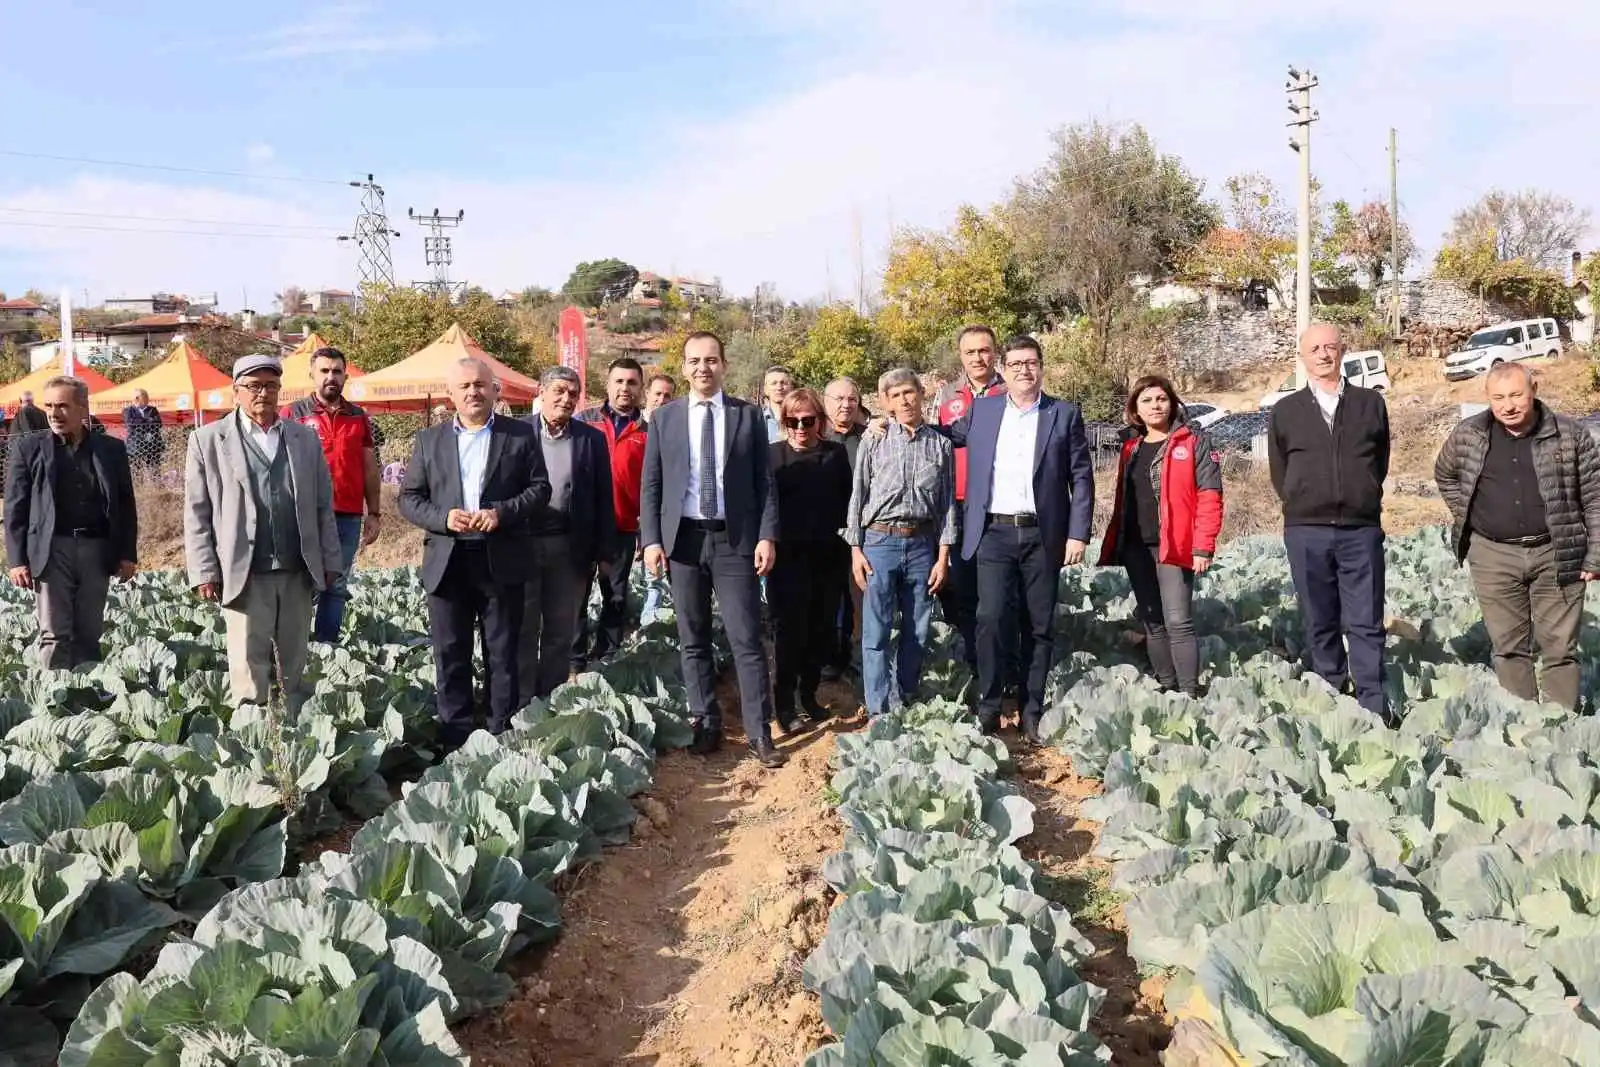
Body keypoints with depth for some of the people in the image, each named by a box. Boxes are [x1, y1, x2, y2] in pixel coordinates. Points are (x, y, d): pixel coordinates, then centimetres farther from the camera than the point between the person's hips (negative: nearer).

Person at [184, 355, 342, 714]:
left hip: (298, 575, 3)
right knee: (248, 671, -1)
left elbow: (323, 507, 12)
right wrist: (204, 572, -5)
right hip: (245, 576, -3)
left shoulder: (306, 439, 12)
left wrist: (330, 562, 7)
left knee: (295, 671, 10)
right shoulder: (208, 440, 4)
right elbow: (196, 513, 2)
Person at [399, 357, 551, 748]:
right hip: (446, 562, 2)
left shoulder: (521, 435, 5)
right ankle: (455, 742, 14)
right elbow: (409, 499, 7)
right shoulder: (428, 440, 10)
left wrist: (503, 512, -15)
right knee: (450, 657, 5)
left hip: (502, 561, -1)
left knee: (503, 654, 6)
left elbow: (540, 488, 1)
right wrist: (444, 518, -12)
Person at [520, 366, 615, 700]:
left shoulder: (592, 439, 5)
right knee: (522, 630, 6)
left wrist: (605, 553, 2)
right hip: (522, 544, -1)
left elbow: (603, 499, 5)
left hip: (570, 549, 1)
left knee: (561, 632, 9)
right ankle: (521, 705, 15)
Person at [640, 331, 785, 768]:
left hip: (735, 539, -1)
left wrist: (767, 536, -6)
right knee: (693, 640, 8)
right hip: (682, 539, 2)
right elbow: (651, 486, 5)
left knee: (747, 640, -2)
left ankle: (759, 733, 4)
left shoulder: (748, 416, 4)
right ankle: (705, 725, 19)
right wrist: (652, 540, -4)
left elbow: (765, 483, 3)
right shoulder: (663, 418, 7)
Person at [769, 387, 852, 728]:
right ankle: (784, 705, 7)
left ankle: (809, 695, 23)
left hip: (828, 557, 3)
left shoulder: (837, 453, 7)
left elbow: (849, 499, 8)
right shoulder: (773, 455, 1)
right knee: (789, 630, -1)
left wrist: (847, 540, 2)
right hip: (788, 556, -3)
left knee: (822, 629, 8)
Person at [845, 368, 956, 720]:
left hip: (922, 544, 2)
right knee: (875, 632, -2)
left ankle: (905, 704, 22)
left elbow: (948, 503, 6)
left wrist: (943, 556, 2)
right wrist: (855, 550, -1)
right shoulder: (874, 442, 2)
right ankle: (878, 713, 5)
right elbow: (857, 497, 4)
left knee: (917, 632, 8)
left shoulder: (941, 444, 5)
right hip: (880, 541, -1)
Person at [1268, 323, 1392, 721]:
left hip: (1361, 531, 0)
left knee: (1366, 623, -1)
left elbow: (1380, 461, 13)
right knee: (1321, 624, 6)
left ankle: (1374, 708, 3)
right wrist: (1303, 508, 7)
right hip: (1306, 532, 1)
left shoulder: (1370, 403, 7)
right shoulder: (1285, 411, 7)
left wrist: (1361, 502, 8)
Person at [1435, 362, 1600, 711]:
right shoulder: (1467, 435, -1)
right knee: (1509, 647, 8)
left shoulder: (1570, 434, -5)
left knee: (1560, 649, 4)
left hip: (1556, 555, -1)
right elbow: (1445, 476, 19)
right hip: (1493, 557, 2)